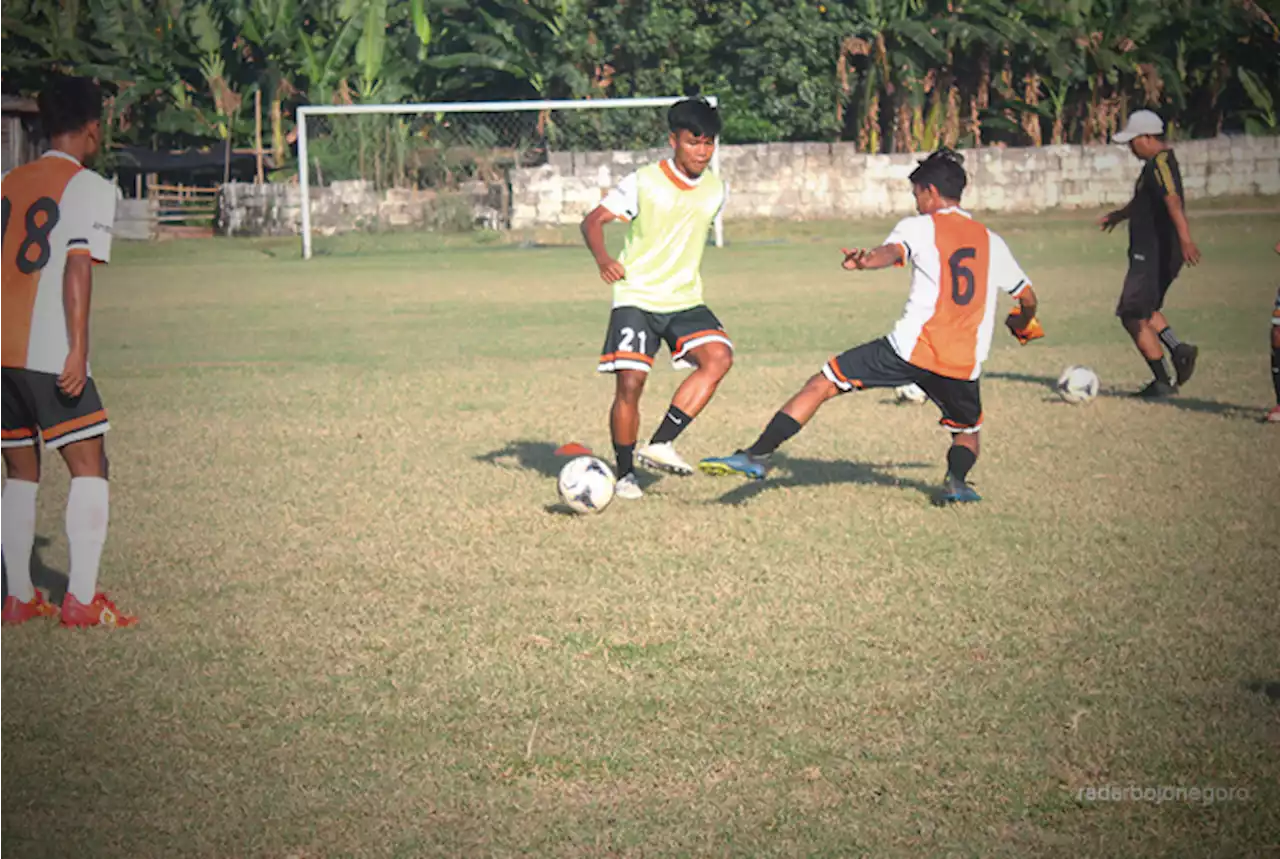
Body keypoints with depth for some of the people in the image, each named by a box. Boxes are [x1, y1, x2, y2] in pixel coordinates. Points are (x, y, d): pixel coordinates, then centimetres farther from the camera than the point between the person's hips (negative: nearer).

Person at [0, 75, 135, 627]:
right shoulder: (90, 188, -4)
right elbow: (78, 268, -15)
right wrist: (78, 349, -19)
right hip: (49, 354, -6)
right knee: (88, 467, 0)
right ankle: (81, 600, -8)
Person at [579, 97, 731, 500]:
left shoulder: (715, 189, 5)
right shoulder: (643, 183, -9)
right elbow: (592, 221, -11)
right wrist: (603, 259, -30)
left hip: (685, 300, 4)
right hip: (636, 297, -4)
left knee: (719, 357, -21)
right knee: (629, 382, -13)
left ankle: (660, 444, -18)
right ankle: (625, 473, 6)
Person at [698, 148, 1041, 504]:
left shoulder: (919, 227, 6)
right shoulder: (992, 242, 17)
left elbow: (893, 251, -18)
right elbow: (1028, 298, 22)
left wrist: (866, 261, -40)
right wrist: (1022, 325, 44)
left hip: (911, 349, -3)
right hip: (965, 364, 3)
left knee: (820, 385, 2)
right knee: (967, 431, 29)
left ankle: (758, 455, -8)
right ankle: (956, 478, -1)